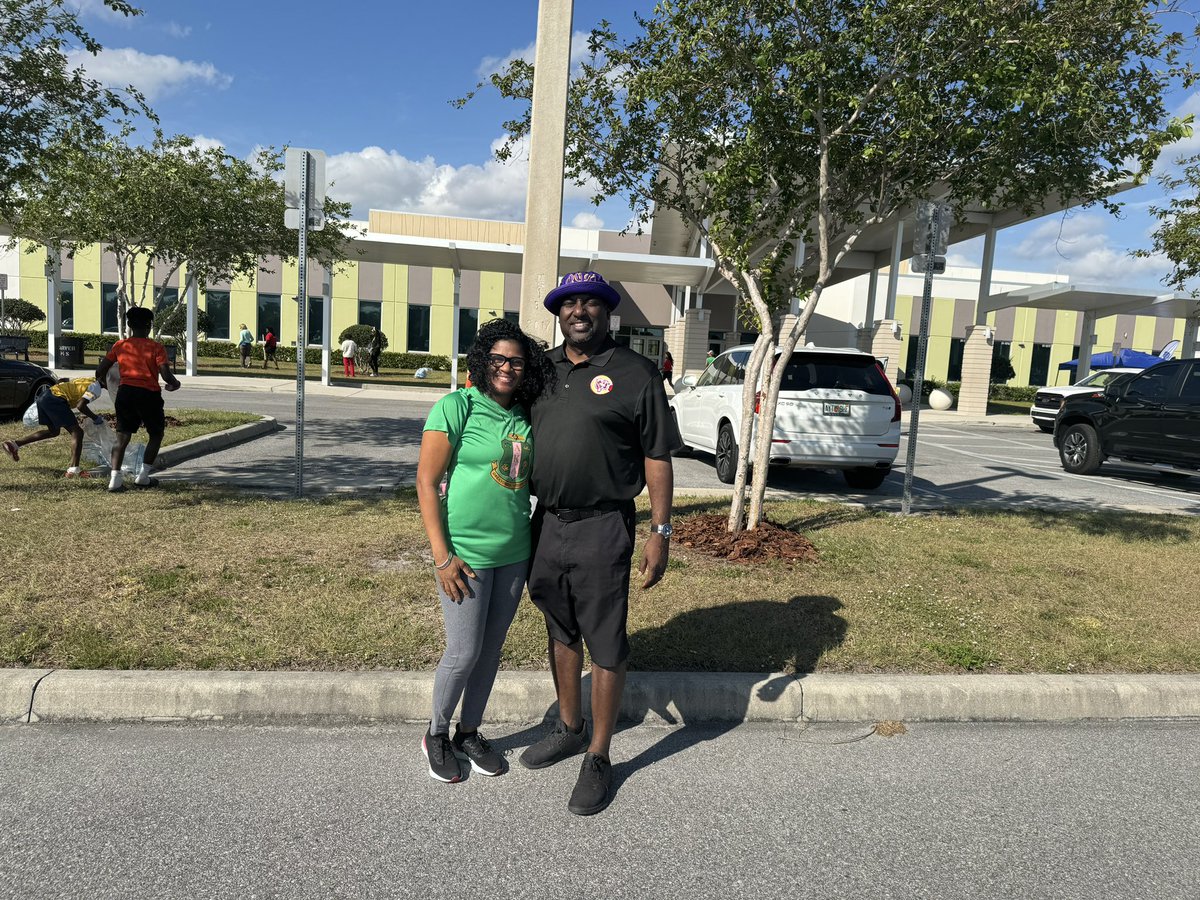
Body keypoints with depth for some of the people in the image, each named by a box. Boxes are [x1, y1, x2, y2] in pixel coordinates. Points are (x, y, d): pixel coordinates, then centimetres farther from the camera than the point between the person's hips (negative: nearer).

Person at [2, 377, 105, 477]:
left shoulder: (86, 381, 23)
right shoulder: (95, 387, -5)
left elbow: (61, 380, 31)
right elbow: (80, 406, -16)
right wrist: (96, 418, -2)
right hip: (55, 399, -9)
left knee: (53, 431, 27)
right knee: (77, 432, -8)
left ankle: (14, 444, 27)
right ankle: (73, 470, -17)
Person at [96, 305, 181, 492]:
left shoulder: (120, 345, 8)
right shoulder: (156, 348, -3)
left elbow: (100, 371, 9)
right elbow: (166, 375, -12)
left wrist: (101, 381, 31)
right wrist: (175, 384, 10)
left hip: (125, 393, 3)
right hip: (149, 394, -3)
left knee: (122, 437, 8)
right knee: (156, 434, 16)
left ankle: (115, 479, -4)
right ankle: (143, 476, 14)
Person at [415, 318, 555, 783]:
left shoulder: (525, 418, 6)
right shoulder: (457, 407, -11)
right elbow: (426, 481, -13)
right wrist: (442, 555, -16)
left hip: (514, 553, 6)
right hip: (467, 552, -6)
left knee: (491, 649, 15)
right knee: (464, 653, 2)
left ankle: (469, 733, 34)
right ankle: (436, 735, 28)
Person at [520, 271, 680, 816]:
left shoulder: (634, 373, -7)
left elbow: (657, 458, -6)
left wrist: (660, 532, -10)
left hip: (602, 529, -5)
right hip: (545, 522, 6)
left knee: (605, 644, 4)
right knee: (561, 633, 19)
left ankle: (598, 759, 20)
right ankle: (570, 729, 40)